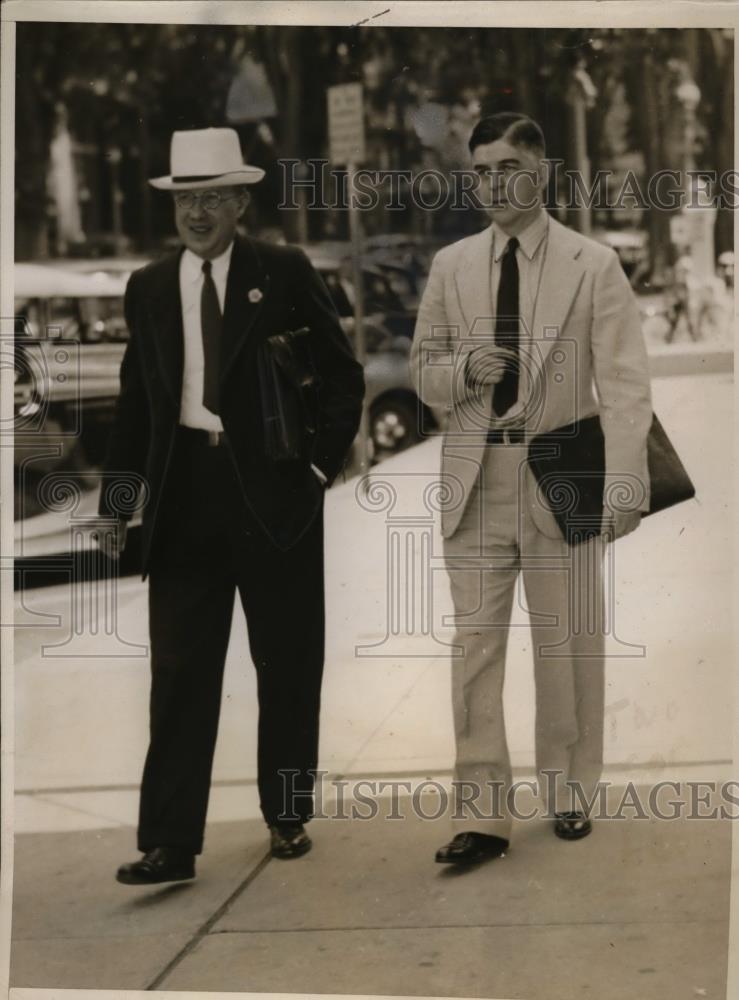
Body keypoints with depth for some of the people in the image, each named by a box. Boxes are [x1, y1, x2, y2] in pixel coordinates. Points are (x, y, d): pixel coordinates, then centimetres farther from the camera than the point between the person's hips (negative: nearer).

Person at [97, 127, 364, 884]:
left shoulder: (285, 274, 1)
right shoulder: (148, 287, 10)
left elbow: (342, 376, 3)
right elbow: (135, 399, 10)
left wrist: (320, 464, -6)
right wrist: (118, 495, 3)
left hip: (275, 491, -1)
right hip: (184, 495, 2)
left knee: (288, 665, 9)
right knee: (179, 673, 0)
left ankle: (288, 815, 25)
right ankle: (169, 843, 4)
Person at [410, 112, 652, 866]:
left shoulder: (594, 266, -1)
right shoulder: (450, 267, 8)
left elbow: (624, 385, -6)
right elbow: (422, 370, 14)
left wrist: (625, 481, -18)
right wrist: (464, 369, -9)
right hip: (476, 483, 2)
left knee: (568, 649, 8)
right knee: (475, 647, 1)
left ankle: (568, 793, 26)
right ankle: (482, 815, 7)